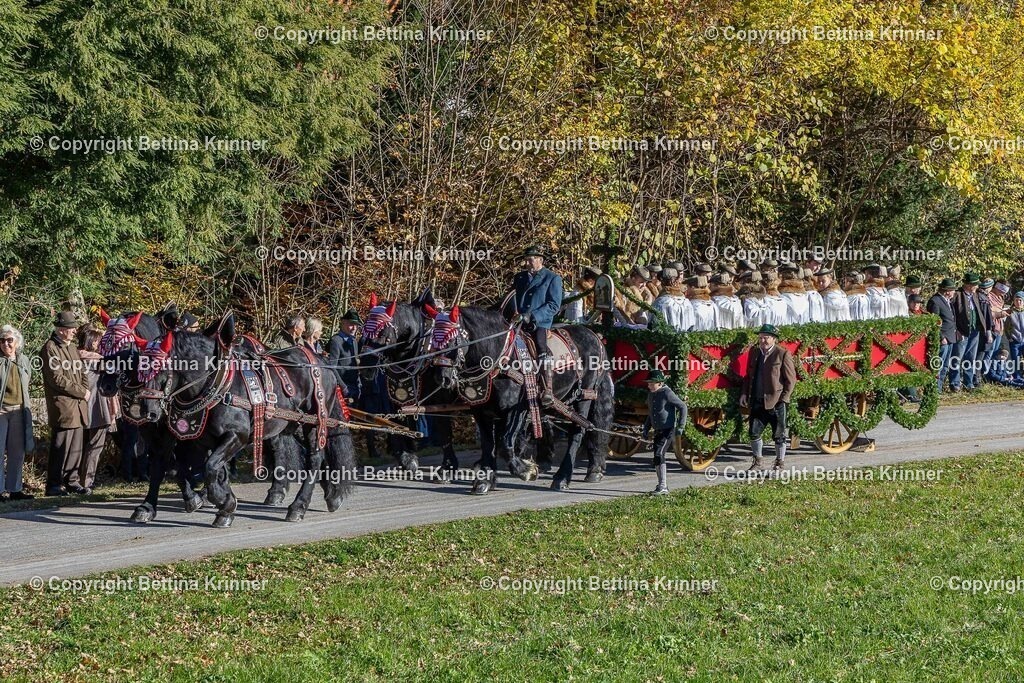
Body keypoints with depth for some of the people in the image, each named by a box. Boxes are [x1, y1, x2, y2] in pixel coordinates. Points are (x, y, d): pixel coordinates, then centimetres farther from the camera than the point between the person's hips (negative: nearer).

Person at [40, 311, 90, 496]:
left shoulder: (72, 347, 17)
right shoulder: (50, 349, -10)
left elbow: (82, 371, 22)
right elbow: (57, 379, -16)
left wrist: (86, 391, 2)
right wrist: (81, 392, -11)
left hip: (78, 405, 8)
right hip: (62, 406, -8)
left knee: (75, 447, 10)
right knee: (61, 447, -6)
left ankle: (72, 481, 17)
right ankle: (54, 485, -1)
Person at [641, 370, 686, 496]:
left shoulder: (667, 393, -14)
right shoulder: (651, 394, 11)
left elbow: (682, 407, -10)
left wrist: (681, 426, -13)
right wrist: (646, 428, 19)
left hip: (668, 430, -9)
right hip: (658, 431, 9)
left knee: (659, 454, -20)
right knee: (658, 456, 12)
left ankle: (663, 486, -20)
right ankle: (662, 485, 25)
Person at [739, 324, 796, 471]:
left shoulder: (783, 354, -7)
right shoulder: (754, 352, 9)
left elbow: (791, 379, -6)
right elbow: (749, 375, 17)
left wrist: (784, 399, -11)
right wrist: (745, 393, 6)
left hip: (775, 402, -5)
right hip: (757, 401, 5)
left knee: (778, 435, 6)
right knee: (754, 432, 5)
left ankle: (780, 463, 18)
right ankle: (757, 462, 22)